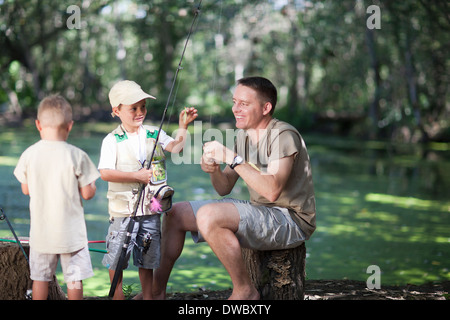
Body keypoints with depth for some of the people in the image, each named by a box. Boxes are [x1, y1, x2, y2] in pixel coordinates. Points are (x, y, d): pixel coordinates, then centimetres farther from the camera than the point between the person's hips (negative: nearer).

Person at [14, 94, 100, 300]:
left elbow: (26, 189, 6)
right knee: (74, 278, 7)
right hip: (70, 231, -2)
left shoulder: (29, 154, -6)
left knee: (40, 276, 14)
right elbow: (88, 193, -9)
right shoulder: (77, 156, -13)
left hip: (40, 230, 3)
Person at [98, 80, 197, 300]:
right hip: (123, 208, -3)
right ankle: (117, 295, 20)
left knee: (147, 256, 12)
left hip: (150, 207, 3)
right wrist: (137, 176, -18)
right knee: (117, 255, 2)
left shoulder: (154, 134, 5)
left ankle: (147, 296, 26)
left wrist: (183, 126, -24)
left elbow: (176, 147, -9)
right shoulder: (112, 141, -6)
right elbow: (105, 173, -16)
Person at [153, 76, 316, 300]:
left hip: (291, 220, -9)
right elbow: (225, 189, 11)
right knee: (176, 214, 8)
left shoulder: (283, 135, -17)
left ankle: (245, 290, -15)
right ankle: (157, 290, 14)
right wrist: (213, 170, -11)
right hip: (259, 213, 9)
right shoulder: (244, 135, 10)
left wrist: (232, 158, -28)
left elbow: (272, 190, -31)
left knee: (208, 215, -31)